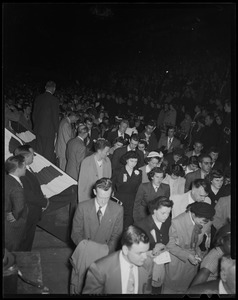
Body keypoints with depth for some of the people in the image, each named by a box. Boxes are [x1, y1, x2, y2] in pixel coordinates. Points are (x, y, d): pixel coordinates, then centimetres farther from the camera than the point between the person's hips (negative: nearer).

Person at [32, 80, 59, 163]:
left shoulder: (38, 98, 6)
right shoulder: (53, 100, -13)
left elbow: (34, 114, 11)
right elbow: (55, 116, -11)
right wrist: (56, 131, -2)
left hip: (38, 129, 6)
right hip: (49, 130, -6)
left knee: (39, 152, 14)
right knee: (49, 153, 2)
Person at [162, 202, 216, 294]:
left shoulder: (202, 224, -14)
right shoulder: (177, 222, -29)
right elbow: (170, 246, -19)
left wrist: (197, 251, -10)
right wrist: (187, 256, -25)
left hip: (192, 260, 5)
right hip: (176, 261, -4)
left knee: (183, 289, 24)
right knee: (170, 288, 17)